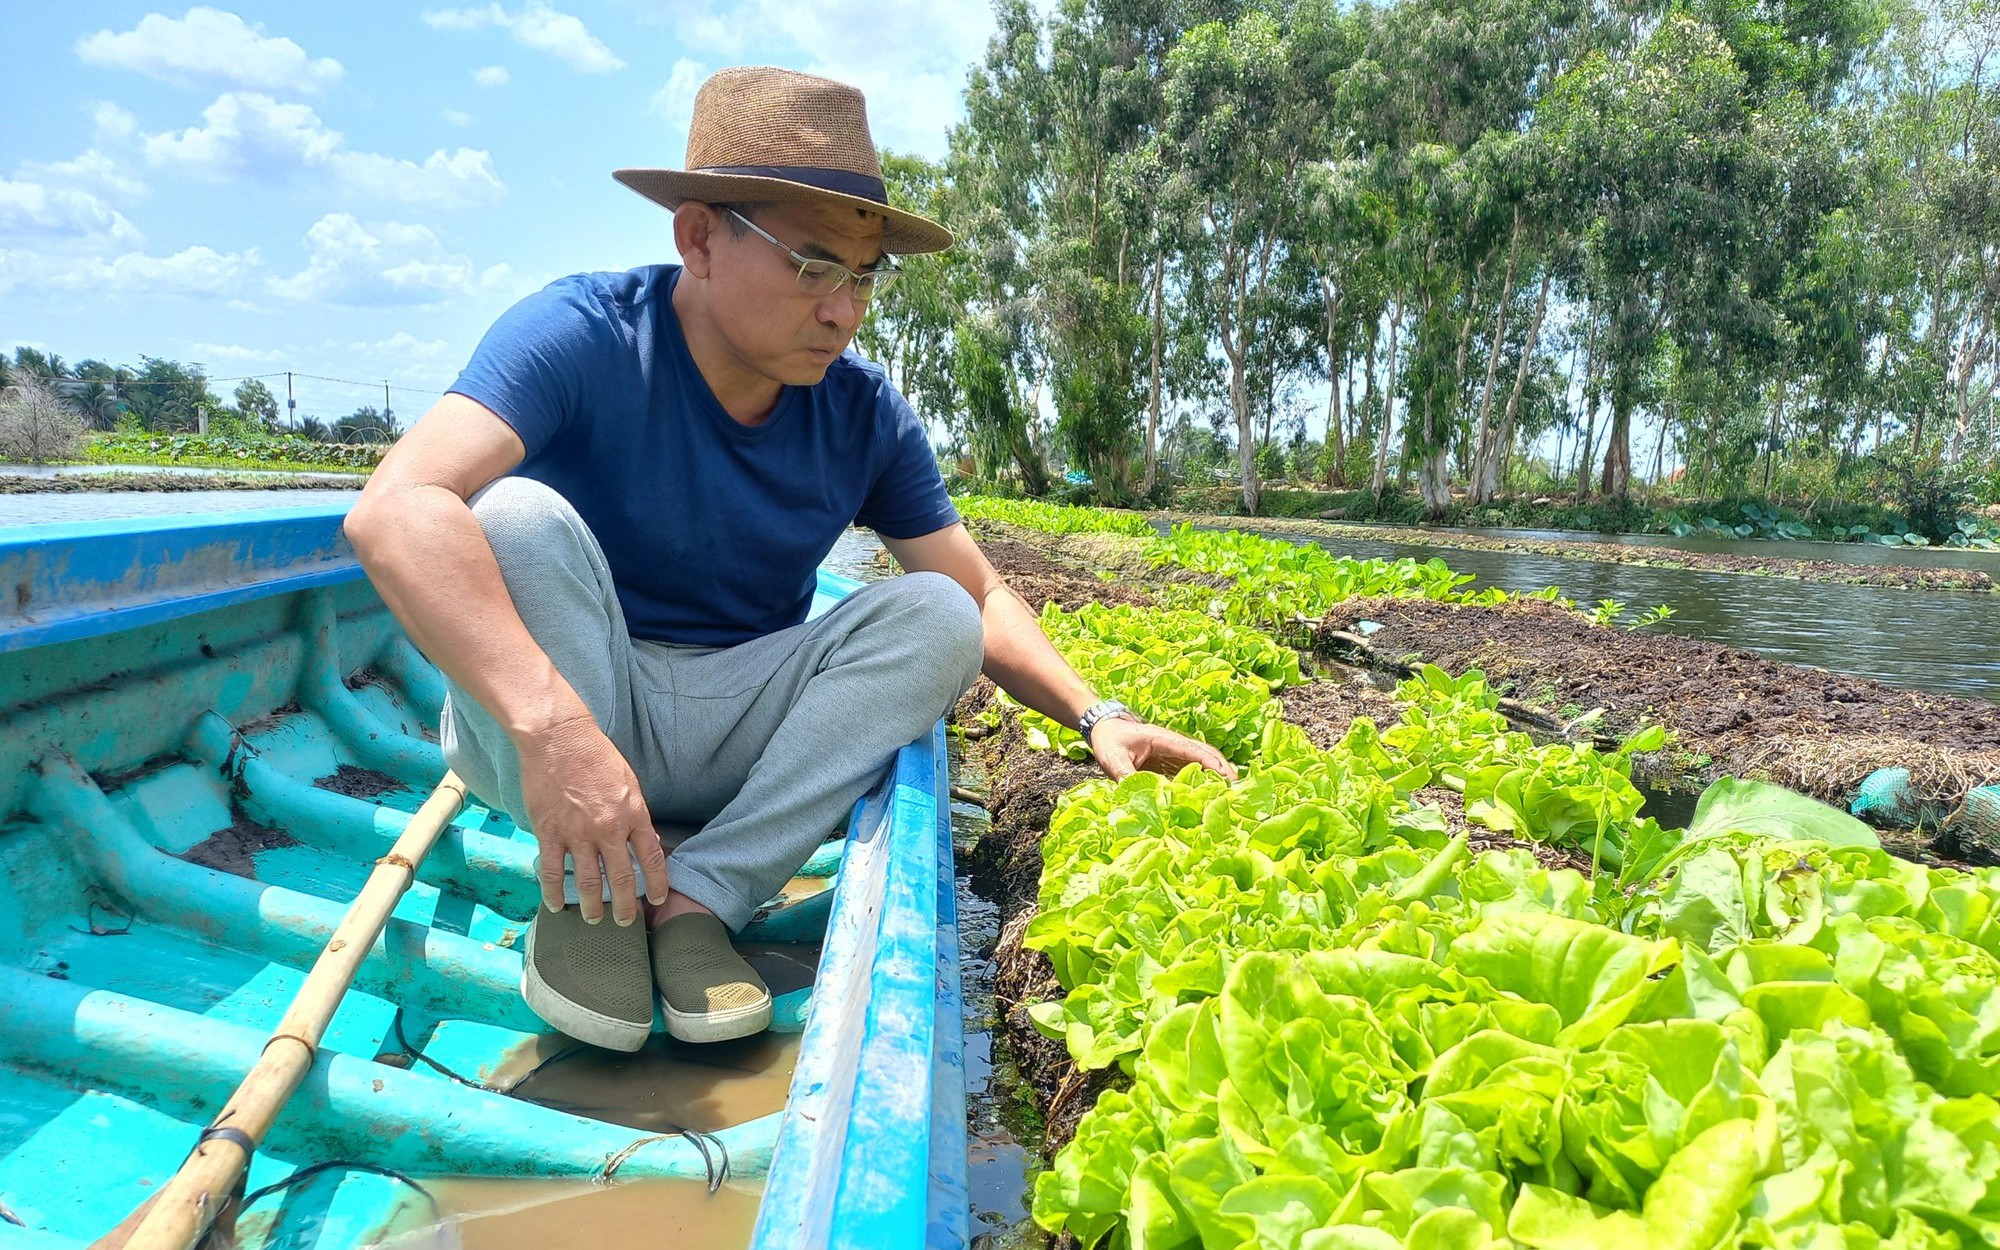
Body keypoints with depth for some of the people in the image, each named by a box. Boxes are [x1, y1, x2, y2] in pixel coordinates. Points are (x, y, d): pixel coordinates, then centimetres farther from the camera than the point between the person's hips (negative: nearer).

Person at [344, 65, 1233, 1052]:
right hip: (535, 706, -3)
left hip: (732, 744, 4)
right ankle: (580, 893, -16)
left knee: (933, 618, -15)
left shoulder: (865, 414, -5)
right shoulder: (582, 336, -19)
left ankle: (700, 895, -21)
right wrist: (552, 723, -48)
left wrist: (1095, 717, -16)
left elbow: (978, 594, 1)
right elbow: (395, 508, -34)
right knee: (517, 517, -30)